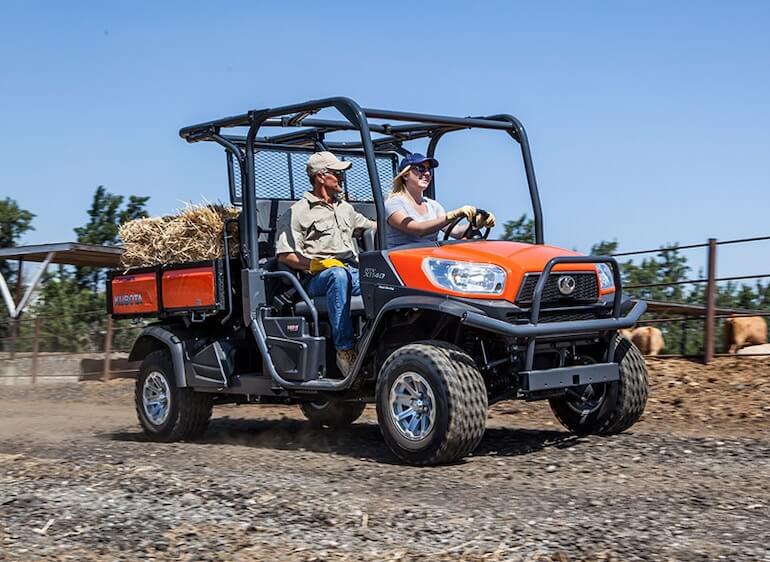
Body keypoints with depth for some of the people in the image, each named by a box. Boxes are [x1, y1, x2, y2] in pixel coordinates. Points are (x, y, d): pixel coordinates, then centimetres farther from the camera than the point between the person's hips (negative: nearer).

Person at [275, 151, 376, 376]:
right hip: (316, 279, -6)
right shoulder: (298, 212, 3)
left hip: (354, 273, 6)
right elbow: (284, 255, -5)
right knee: (338, 274, -41)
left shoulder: (344, 208, 26)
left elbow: (371, 225, 40)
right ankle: (344, 351, -42)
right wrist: (316, 265, -16)